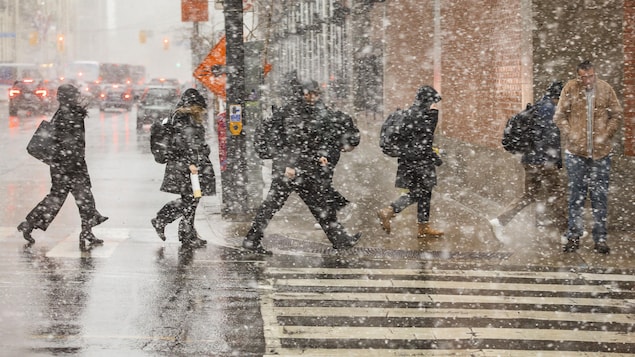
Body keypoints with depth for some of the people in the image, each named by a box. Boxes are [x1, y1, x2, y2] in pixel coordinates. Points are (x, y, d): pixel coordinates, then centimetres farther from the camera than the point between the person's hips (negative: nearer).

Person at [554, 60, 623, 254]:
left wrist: (606, 135, -4)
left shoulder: (605, 89, 1)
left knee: (600, 196, 4)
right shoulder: (570, 89, -1)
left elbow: (617, 115, 6)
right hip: (576, 152, 0)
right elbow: (560, 116, 4)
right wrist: (570, 135, -6)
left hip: (601, 152, 0)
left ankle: (600, 238, 10)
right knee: (576, 195, 5)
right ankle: (573, 237, 13)